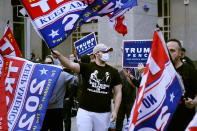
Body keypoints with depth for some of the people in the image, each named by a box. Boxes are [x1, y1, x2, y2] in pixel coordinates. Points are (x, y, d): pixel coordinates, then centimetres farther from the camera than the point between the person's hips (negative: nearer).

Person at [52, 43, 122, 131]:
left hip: (103, 113, 2)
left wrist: (115, 111, -2)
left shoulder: (113, 72, 6)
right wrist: (59, 55, -34)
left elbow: (118, 92, 7)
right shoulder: (87, 67, 0)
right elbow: (70, 64, -16)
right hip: (85, 111, -2)